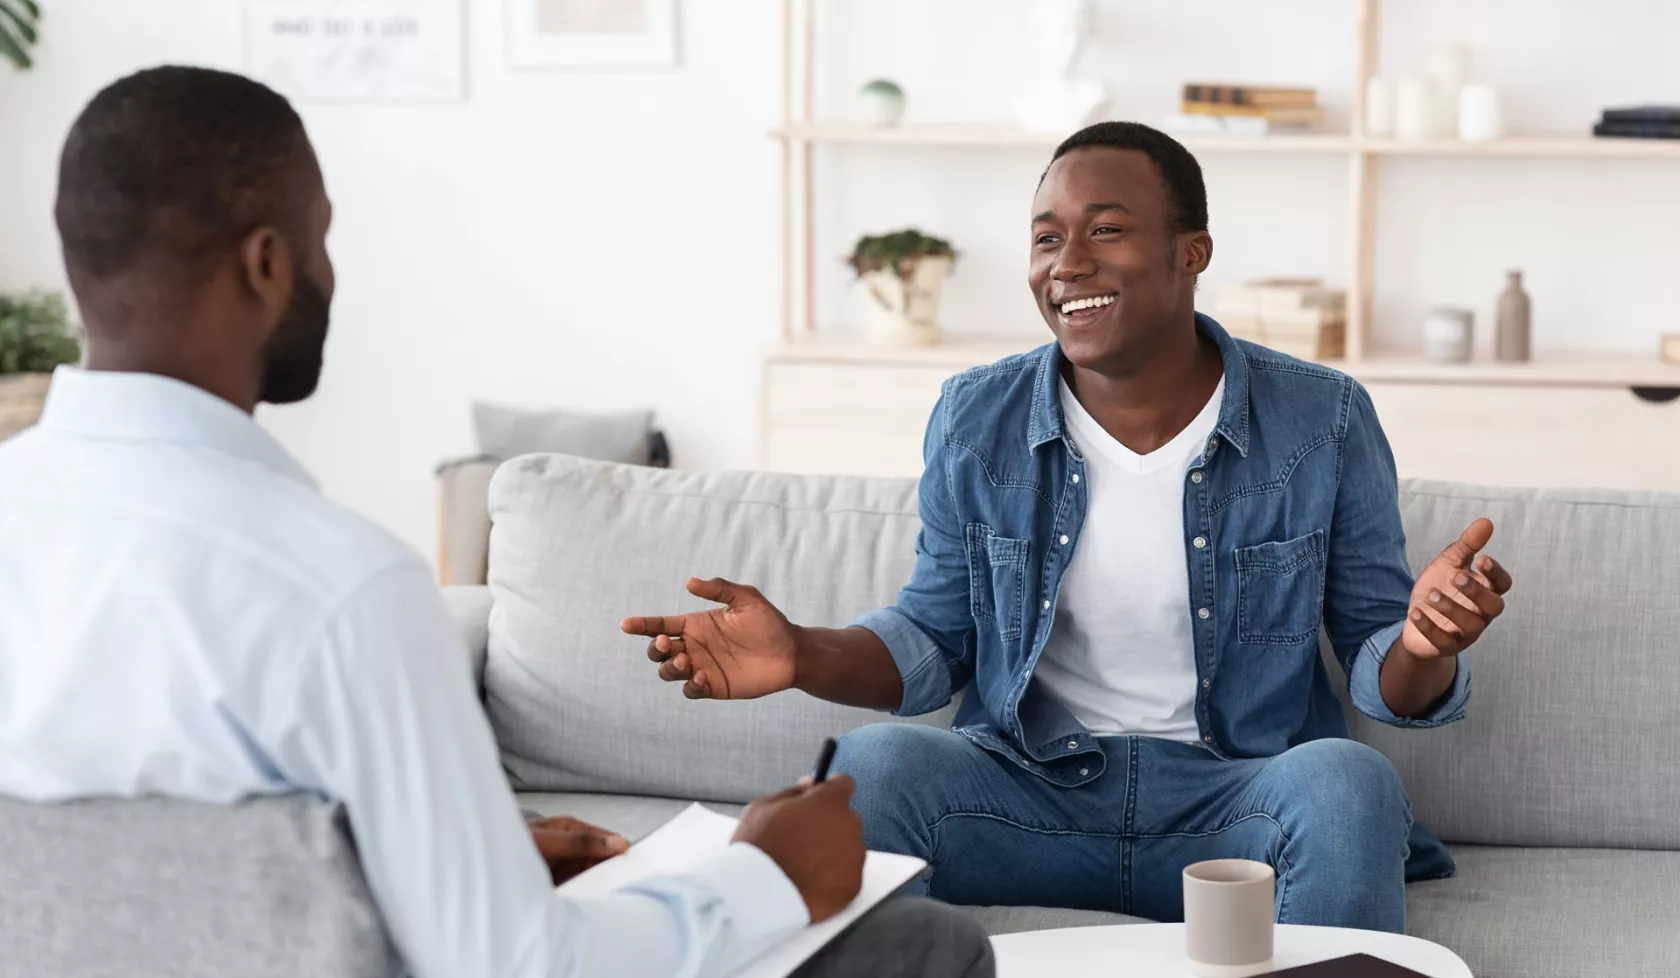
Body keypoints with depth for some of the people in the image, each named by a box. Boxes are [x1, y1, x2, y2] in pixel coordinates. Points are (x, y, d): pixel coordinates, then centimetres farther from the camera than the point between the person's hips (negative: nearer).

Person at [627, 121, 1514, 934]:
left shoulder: (1324, 422, -3)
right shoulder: (975, 421, 2)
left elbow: (1380, 676, 1)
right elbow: (936, 640, 11)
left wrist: (1422, 645, -24)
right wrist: (802, 656, -10)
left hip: (1234, 798, -1)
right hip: (1029, 788, 1)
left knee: (1347, 782, -33)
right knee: (873, 763, -29)